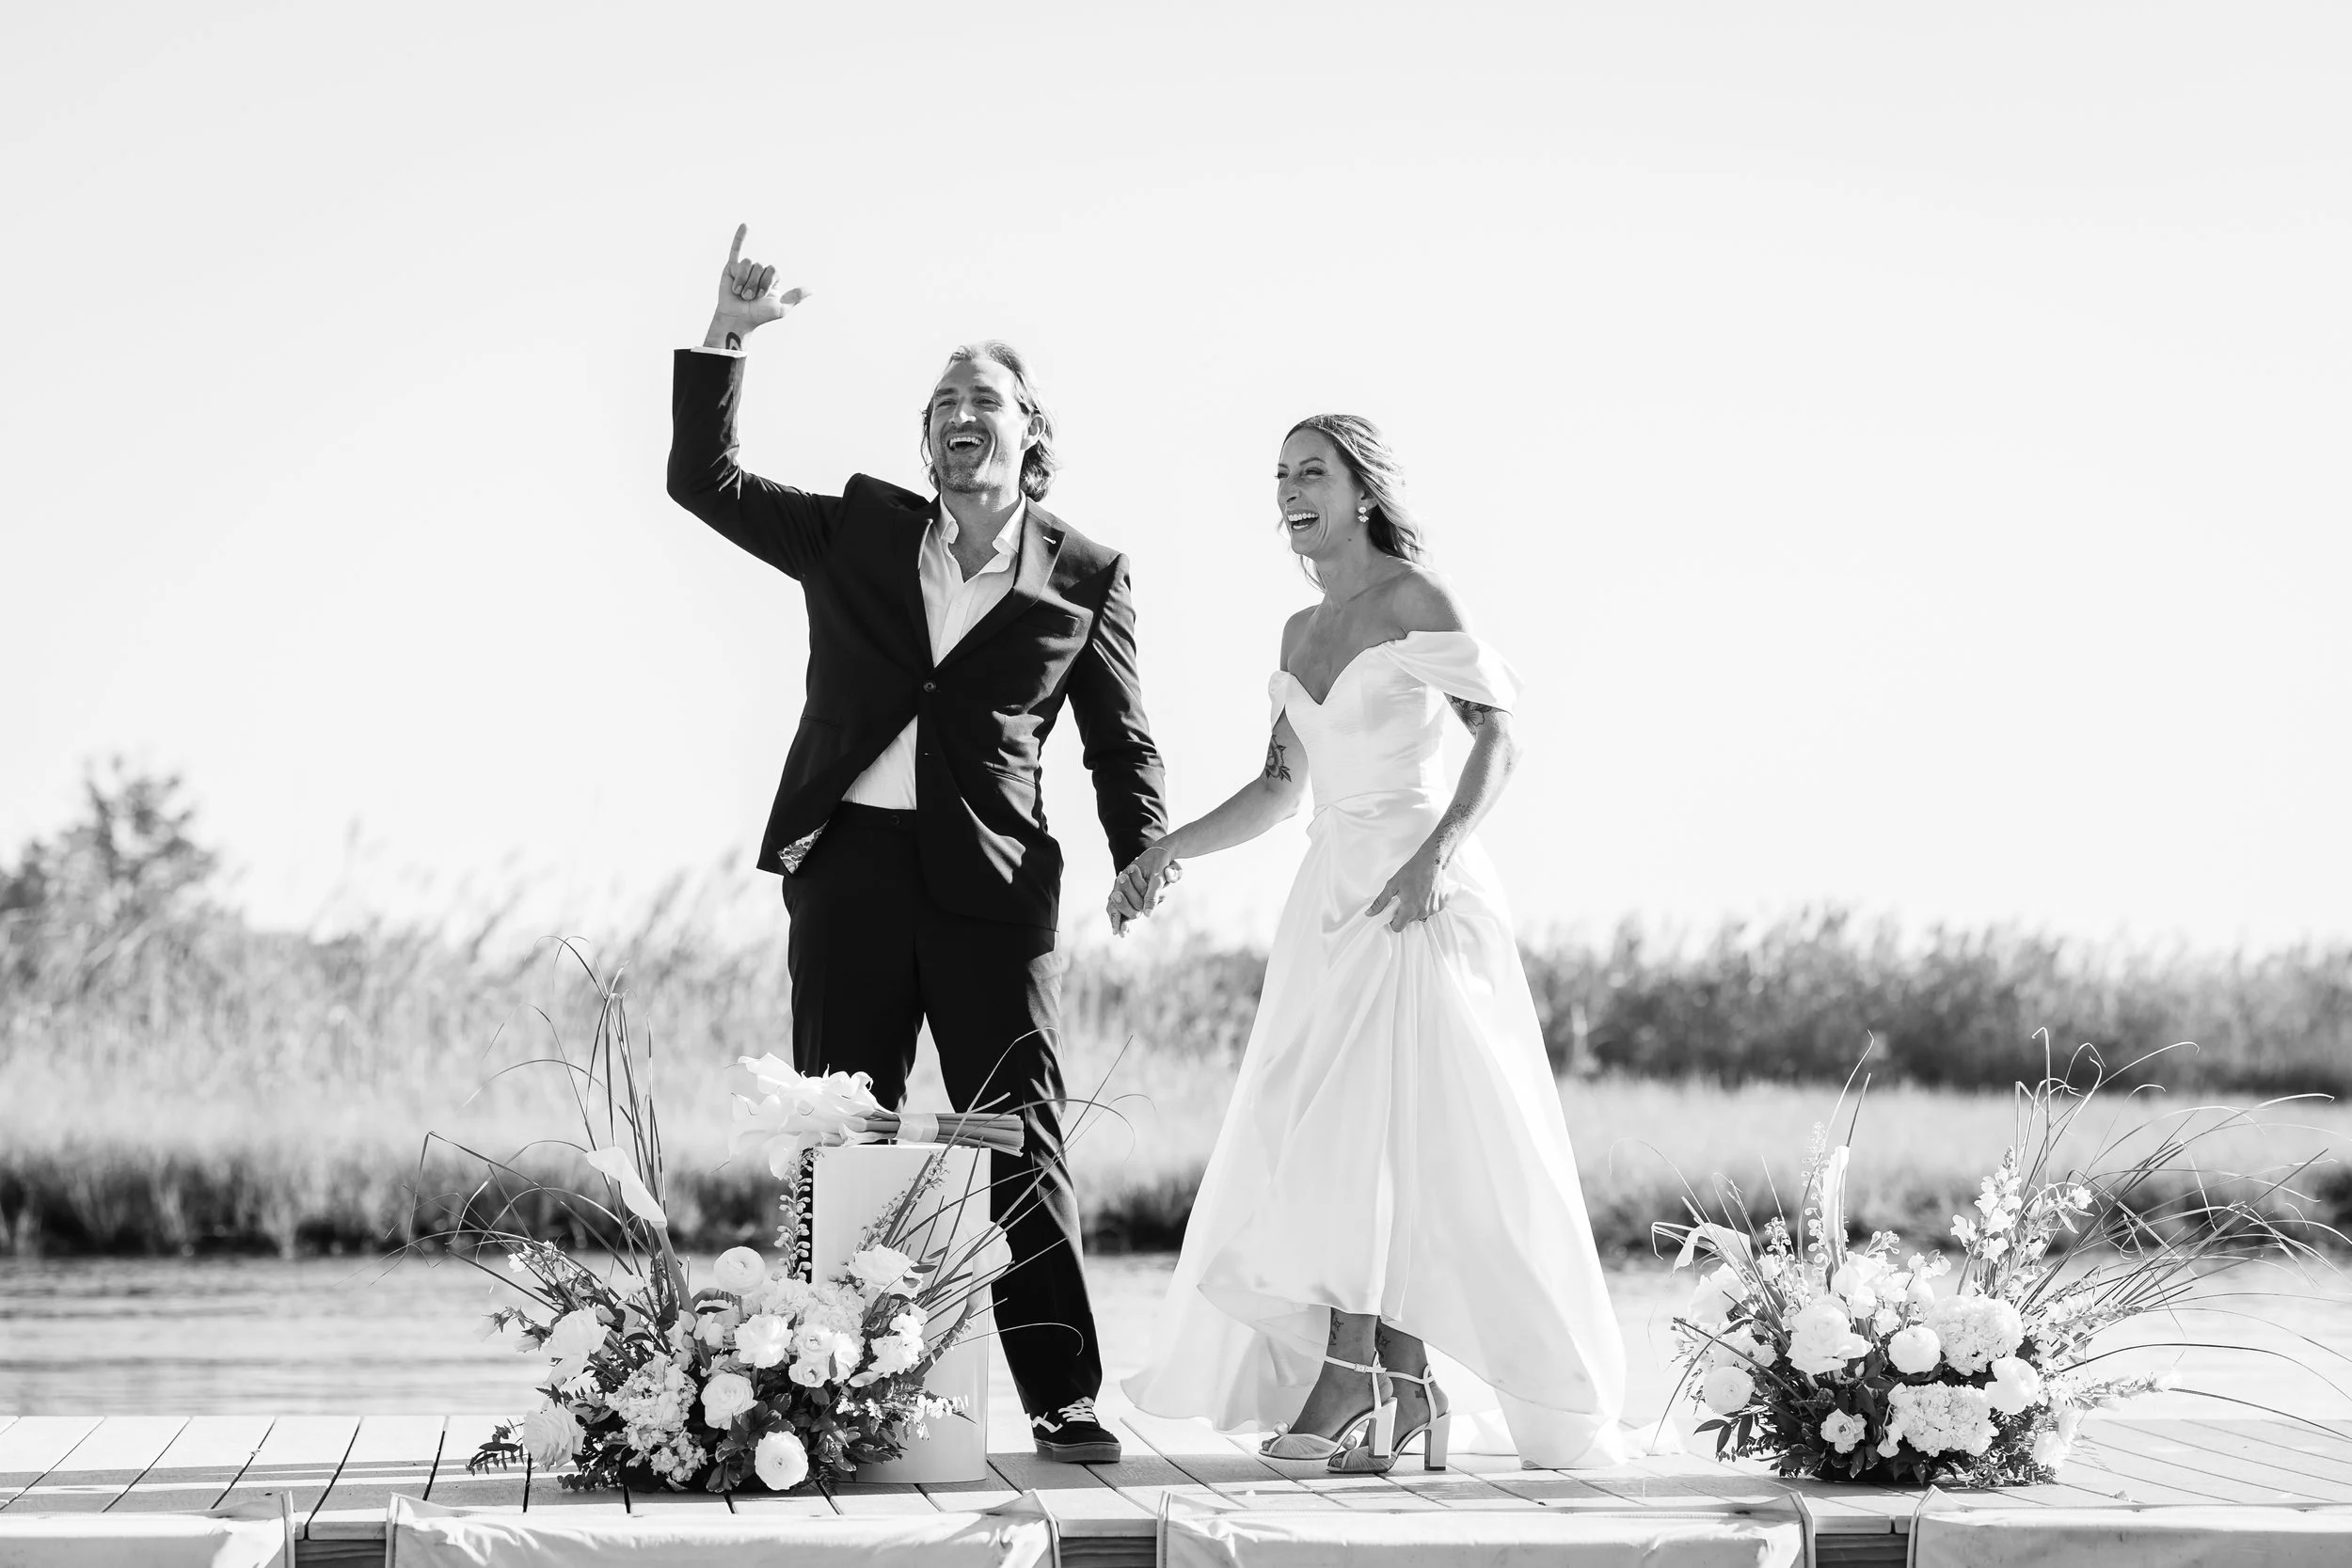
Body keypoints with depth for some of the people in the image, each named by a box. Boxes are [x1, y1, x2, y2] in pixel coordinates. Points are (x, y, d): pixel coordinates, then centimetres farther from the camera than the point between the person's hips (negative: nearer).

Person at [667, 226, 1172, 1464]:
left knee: (1020, 1136, -5)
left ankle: (1063, 1399, -3)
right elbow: (704, 480, 10)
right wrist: (726, 338, 0)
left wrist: (1146, 863, -1)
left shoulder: (1085, 579, 7)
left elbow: (1121, 745, 12)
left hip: (992, 880, -2)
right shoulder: (860, 533, 12)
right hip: (847, 863, 2)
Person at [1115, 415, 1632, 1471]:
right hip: (1331, 900, 8)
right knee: (1318, 1140, 1)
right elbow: (1280, 786, 21)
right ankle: (1399, 1395, 4)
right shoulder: (1301, 630, 17)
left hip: (1414, 901, -7)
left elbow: (1499, 731, -12)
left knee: (1363, 1130, -15)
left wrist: (1439, 849, -25)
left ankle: (1353, 1391, -15)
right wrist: (1167, 851, 10)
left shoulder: (1410, 598, -5)